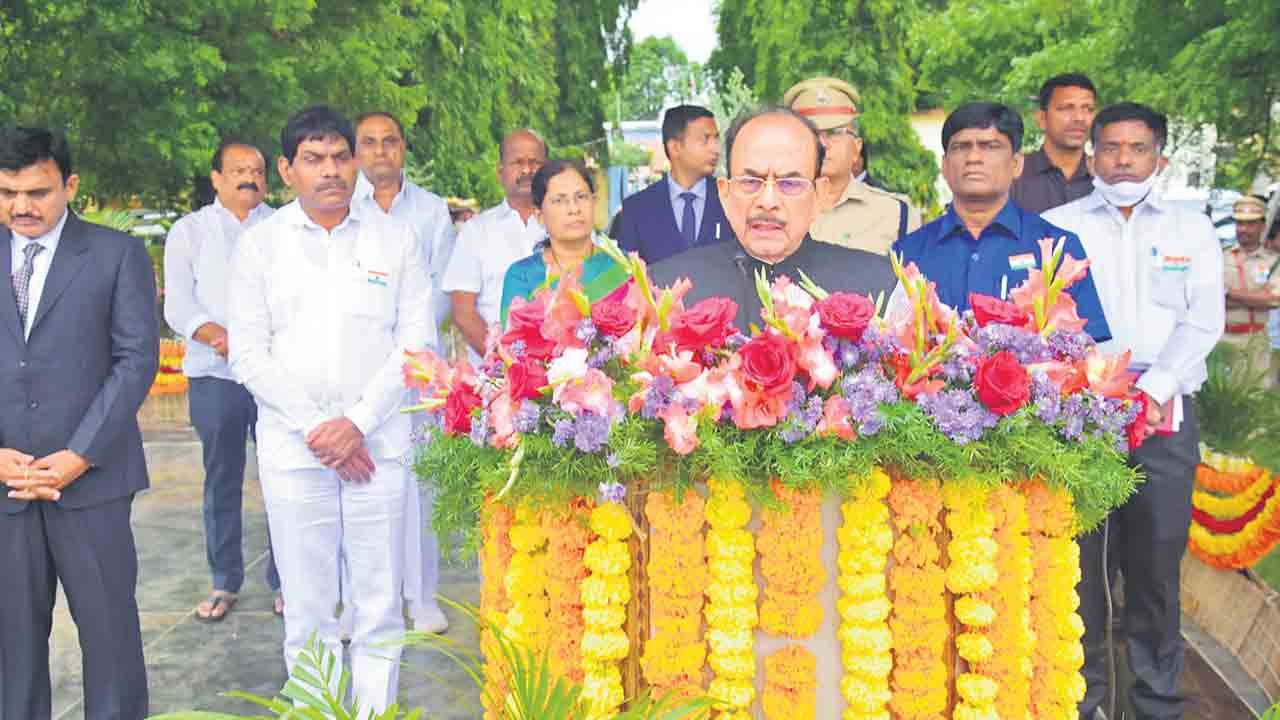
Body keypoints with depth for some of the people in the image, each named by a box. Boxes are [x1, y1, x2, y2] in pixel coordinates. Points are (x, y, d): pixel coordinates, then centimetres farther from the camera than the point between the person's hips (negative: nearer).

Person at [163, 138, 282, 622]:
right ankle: (224, 582, 20)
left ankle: (284, 581, 12)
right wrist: (221, 337, -17)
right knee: (221, 479, 8)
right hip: (214, 375, 1)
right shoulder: (190, 231, 10)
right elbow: (178, 304, 0)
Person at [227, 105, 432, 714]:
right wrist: (316, 427, -8)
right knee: (307, 611, 5)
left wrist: (358, 421, -9)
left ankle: (377, 709, 16)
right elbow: (249, 355, 1)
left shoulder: (395, 239, 6)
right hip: (292, 449, 0)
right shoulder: (260, 243, 6)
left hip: (377, 443, 0)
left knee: (380, 606, 4)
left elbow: (417, 340, 1)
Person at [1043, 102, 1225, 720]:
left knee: (1158, 557, 1)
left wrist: (1152, 391, -11)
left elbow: (1203, 321, 3)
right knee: (1082, 554, -2)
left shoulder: (1191, 230, 15)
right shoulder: (1057, 226, 11)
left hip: (1166, 413, 1)